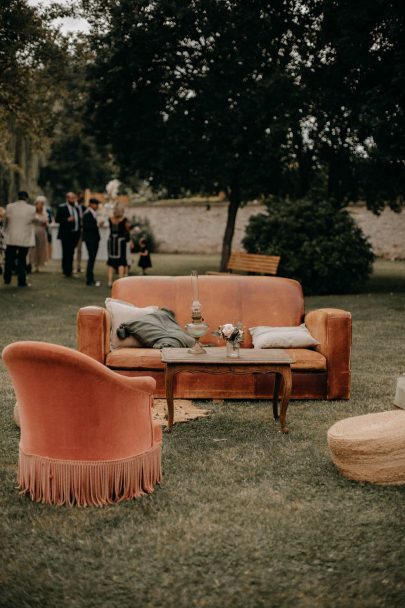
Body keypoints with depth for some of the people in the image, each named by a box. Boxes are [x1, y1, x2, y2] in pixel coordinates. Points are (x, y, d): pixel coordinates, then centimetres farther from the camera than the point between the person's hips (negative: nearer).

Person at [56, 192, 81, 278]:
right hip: (66, 234, -5)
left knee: (71, 253, 7)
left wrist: (79, 231, 10)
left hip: (75, 234, 5)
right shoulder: (61, 207, -2)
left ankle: (69, 270, 14)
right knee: (66, 253, -6)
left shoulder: (76, 208, 16)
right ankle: (66, 271, -2)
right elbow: (57, 220, -7)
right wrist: (67, 219, -20)